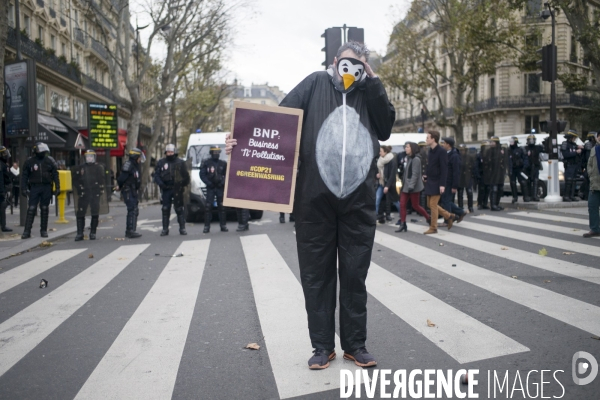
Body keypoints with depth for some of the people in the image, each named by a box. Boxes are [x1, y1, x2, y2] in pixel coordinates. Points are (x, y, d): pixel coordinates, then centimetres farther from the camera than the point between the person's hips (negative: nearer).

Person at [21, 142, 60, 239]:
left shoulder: (50, 161, 4)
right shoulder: (29, 161, 2)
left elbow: (55, 175, 5)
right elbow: (24, 176, 5)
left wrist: (57, 187, -1)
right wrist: (24, 188, -3)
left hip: (47, 188, 1)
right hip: (34, 187, -1)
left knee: (44, 209, 7)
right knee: (31, 209, -6)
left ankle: (44, 230, 14)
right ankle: (27, 231, -4)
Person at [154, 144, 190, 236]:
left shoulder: (180, 162, 5)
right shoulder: (161, 162, 9)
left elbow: (186, 176, 6)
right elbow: (156, 175, 7)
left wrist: (184, 184, -4)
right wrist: (160, 183, -8)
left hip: (177, 189, -2)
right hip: (165, 189, 2)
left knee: (179, 209, 0)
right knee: (165, 209, 5)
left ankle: (182, 228, 6)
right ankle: (165, 229, 11)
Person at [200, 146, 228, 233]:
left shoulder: (223, 163, 8)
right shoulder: (206, 163, 2)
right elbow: (202, 174, -1)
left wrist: (223, 182, -9)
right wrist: (208, 183, -12)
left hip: (220, 187, 2)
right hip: (210, 188, -2)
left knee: (222, 207, 3)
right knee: (208, 207, -4)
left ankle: (223, 226, 7)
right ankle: (206, 226, -1)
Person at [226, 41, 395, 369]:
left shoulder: (369, 93, 15)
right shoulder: (316, 84, 8)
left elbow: (386, 128, 1)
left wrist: (373, 82, 0)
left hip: (359, 202, 2)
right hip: (314, 200, -1)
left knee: (355, 275, 11)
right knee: (316, 275, 7)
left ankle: (355, 344, 26)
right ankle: (322, 345, 24)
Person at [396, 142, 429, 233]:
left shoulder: (416, 159, -13)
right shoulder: (408, 158, 14)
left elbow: (415, 174, -19)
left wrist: (411, 186, -24)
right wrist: (404, 184, 16)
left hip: (414, 187, -8)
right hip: (406, 186, 8)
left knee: (415, 206, 2)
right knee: (402, 204, 0)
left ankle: (429, 218, 24)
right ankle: (403, 224, 4)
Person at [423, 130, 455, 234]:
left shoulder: (441, 151, -14)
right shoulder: (431, 150, 10)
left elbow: (444, 169, -17)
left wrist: (442, 184, -21)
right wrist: (427, 175, 5)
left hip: (437, 183, -9)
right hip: (430, 182, 9)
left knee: (433, 204, -3)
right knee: (430, 204, 12)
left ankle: (433, 228, 8)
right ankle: (449, 216, 26)